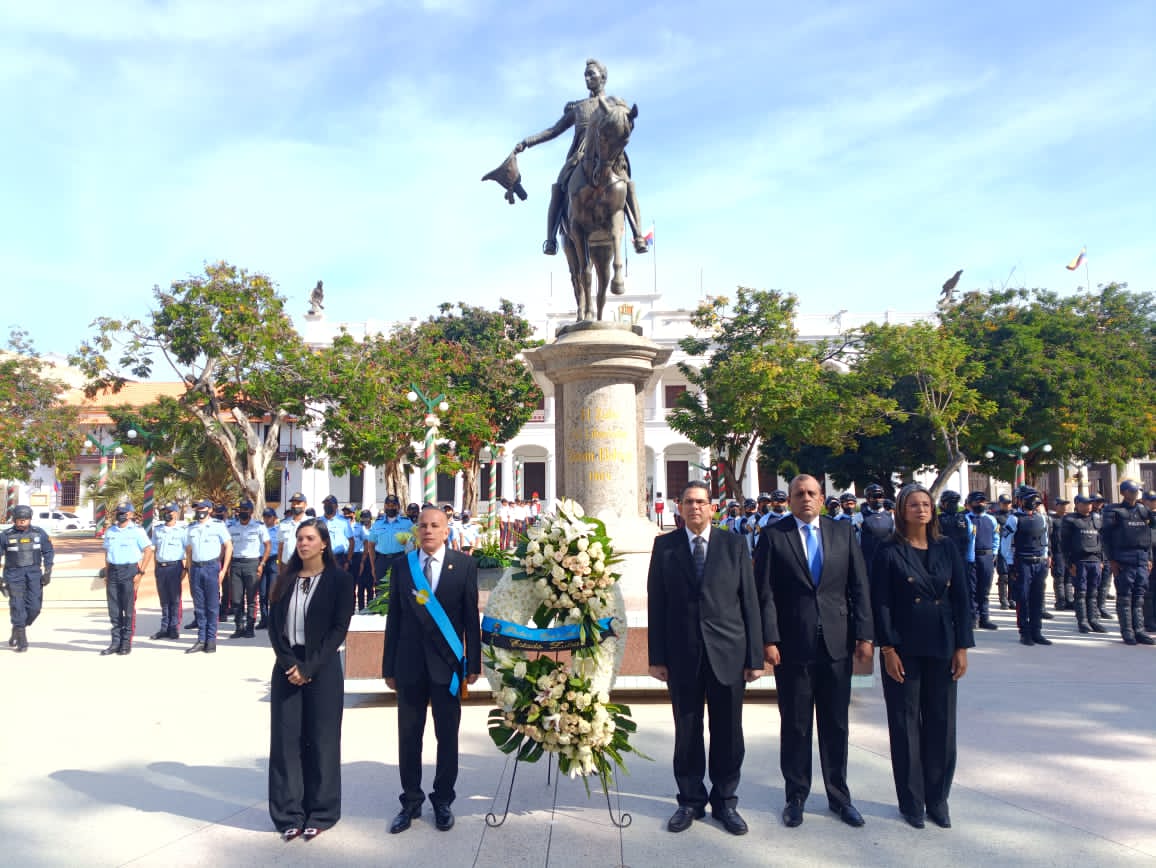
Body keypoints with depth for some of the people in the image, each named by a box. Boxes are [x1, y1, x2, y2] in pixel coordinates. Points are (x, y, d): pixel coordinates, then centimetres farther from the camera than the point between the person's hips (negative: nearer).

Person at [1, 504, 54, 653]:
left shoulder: (39, 533, 4)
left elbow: (49, 552, 10)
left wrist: (48, 571, 1)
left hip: (34, 573, 2)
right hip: (14, 575, -2)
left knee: (34, 606, -3)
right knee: (17, 606, -5)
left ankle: (16, 630, 21)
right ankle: (21, 640, 5)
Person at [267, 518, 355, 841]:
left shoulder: (340, 579, -4)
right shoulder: (286, 579, 8)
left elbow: (339, 628, -8)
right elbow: (274, 624, 4)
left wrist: (309, 667, -14)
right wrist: (289, 662, -10)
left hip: (322, 667, -3)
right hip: (286, 666, 3)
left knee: (321, 739, 2)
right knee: (286, 738, 5)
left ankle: (320, 813, 15)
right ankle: (289, 813, 16)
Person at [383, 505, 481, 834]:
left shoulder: (464, 564, -3)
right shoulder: (402, 565, 3)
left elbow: (471, 616, -3)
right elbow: (394, 617, 5)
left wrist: (473, 663, -4)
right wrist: (389, 666, 5)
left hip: (447, 662, -2)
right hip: (410, 663, 2)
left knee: (447, 736, 10)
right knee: (408, 736, 9)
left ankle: (443, 801, 27)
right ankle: (411, 801, 26)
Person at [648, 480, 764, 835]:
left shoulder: (734, 545, 3)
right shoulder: (665, 546, 3)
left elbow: (750, 601, 2)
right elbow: (656, 603, 1)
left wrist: (755, 656, -2)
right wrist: (657, 657, -2)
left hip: (727, 653, 0)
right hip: (683, 655, 0)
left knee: (728, 733, 9)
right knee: (687, 733, 10)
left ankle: (725, 801, 28)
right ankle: (690, 801, 27)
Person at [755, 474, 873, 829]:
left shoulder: (843, 532, 7)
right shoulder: (774, 536, -2)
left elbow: (859, 586, 6)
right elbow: (764, 593, -4)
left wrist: (864, 635, -1)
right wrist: (769, 640, -10)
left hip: (836, 643, 2)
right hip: (792, 646, -2)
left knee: (836, 725, 12)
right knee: (795, 726, 8)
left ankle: (839, 796, 27)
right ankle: (796, 796, 23)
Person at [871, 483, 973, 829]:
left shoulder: (947, 548, 5)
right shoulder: (889, 552, -4)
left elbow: (962, 599, 5)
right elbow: (880, 603, -6)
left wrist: (962, 647, 0)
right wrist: (888, 649, -11)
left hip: (941, 648, 3)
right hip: (904, 649, -3)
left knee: (942, 723, 9)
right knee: (905, 725, 5)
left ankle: (937, 800, 23)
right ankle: (911, 801, 18)